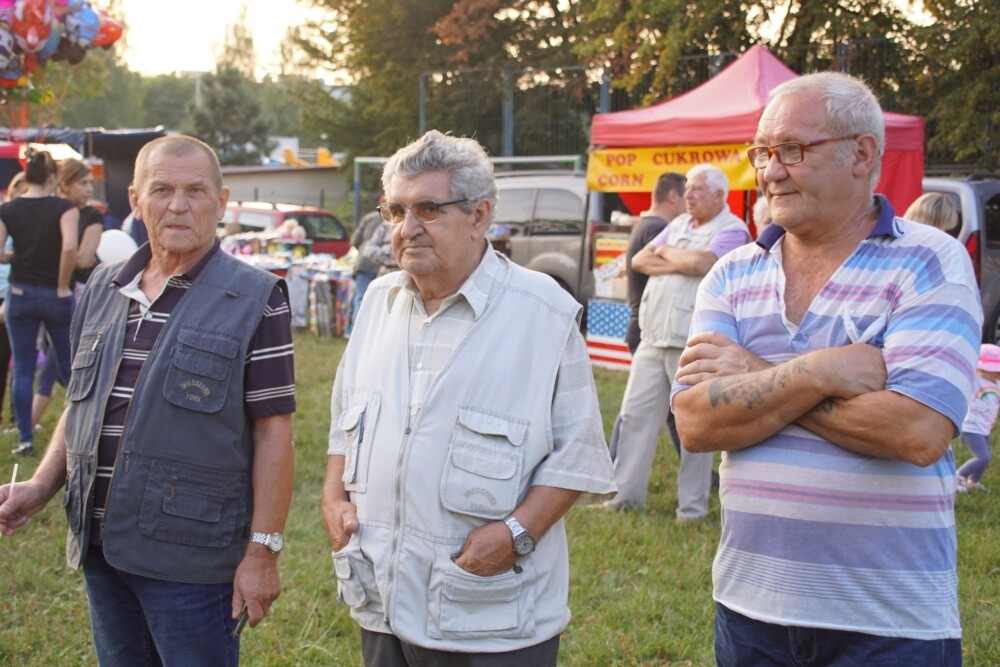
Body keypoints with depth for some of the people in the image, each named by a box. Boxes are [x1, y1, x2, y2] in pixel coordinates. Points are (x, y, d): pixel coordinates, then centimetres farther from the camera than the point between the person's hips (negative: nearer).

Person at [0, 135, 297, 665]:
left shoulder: (254, 300, -8)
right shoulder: (103, 289, 10)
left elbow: (272, 432, -10)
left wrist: (263, 551, -13)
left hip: (190, 557, -5)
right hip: (101, 548, 6)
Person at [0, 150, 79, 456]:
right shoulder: (64, 207, -9)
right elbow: (69, 247, -24)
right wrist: (63, 285, -12)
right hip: (55, 295, -2)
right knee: (69, 367, 11)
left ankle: (26, 439, 8)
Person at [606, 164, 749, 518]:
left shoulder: (731, 230, -5)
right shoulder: (679, 224, 18)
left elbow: (699, 263, -22)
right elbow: (639, 260, 11)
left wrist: (666, 253, -3)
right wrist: (678, 264, -7)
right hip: (652, 338, 7)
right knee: (635, 415, 8)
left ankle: (693, 505, 8)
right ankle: (625, 494, 16)